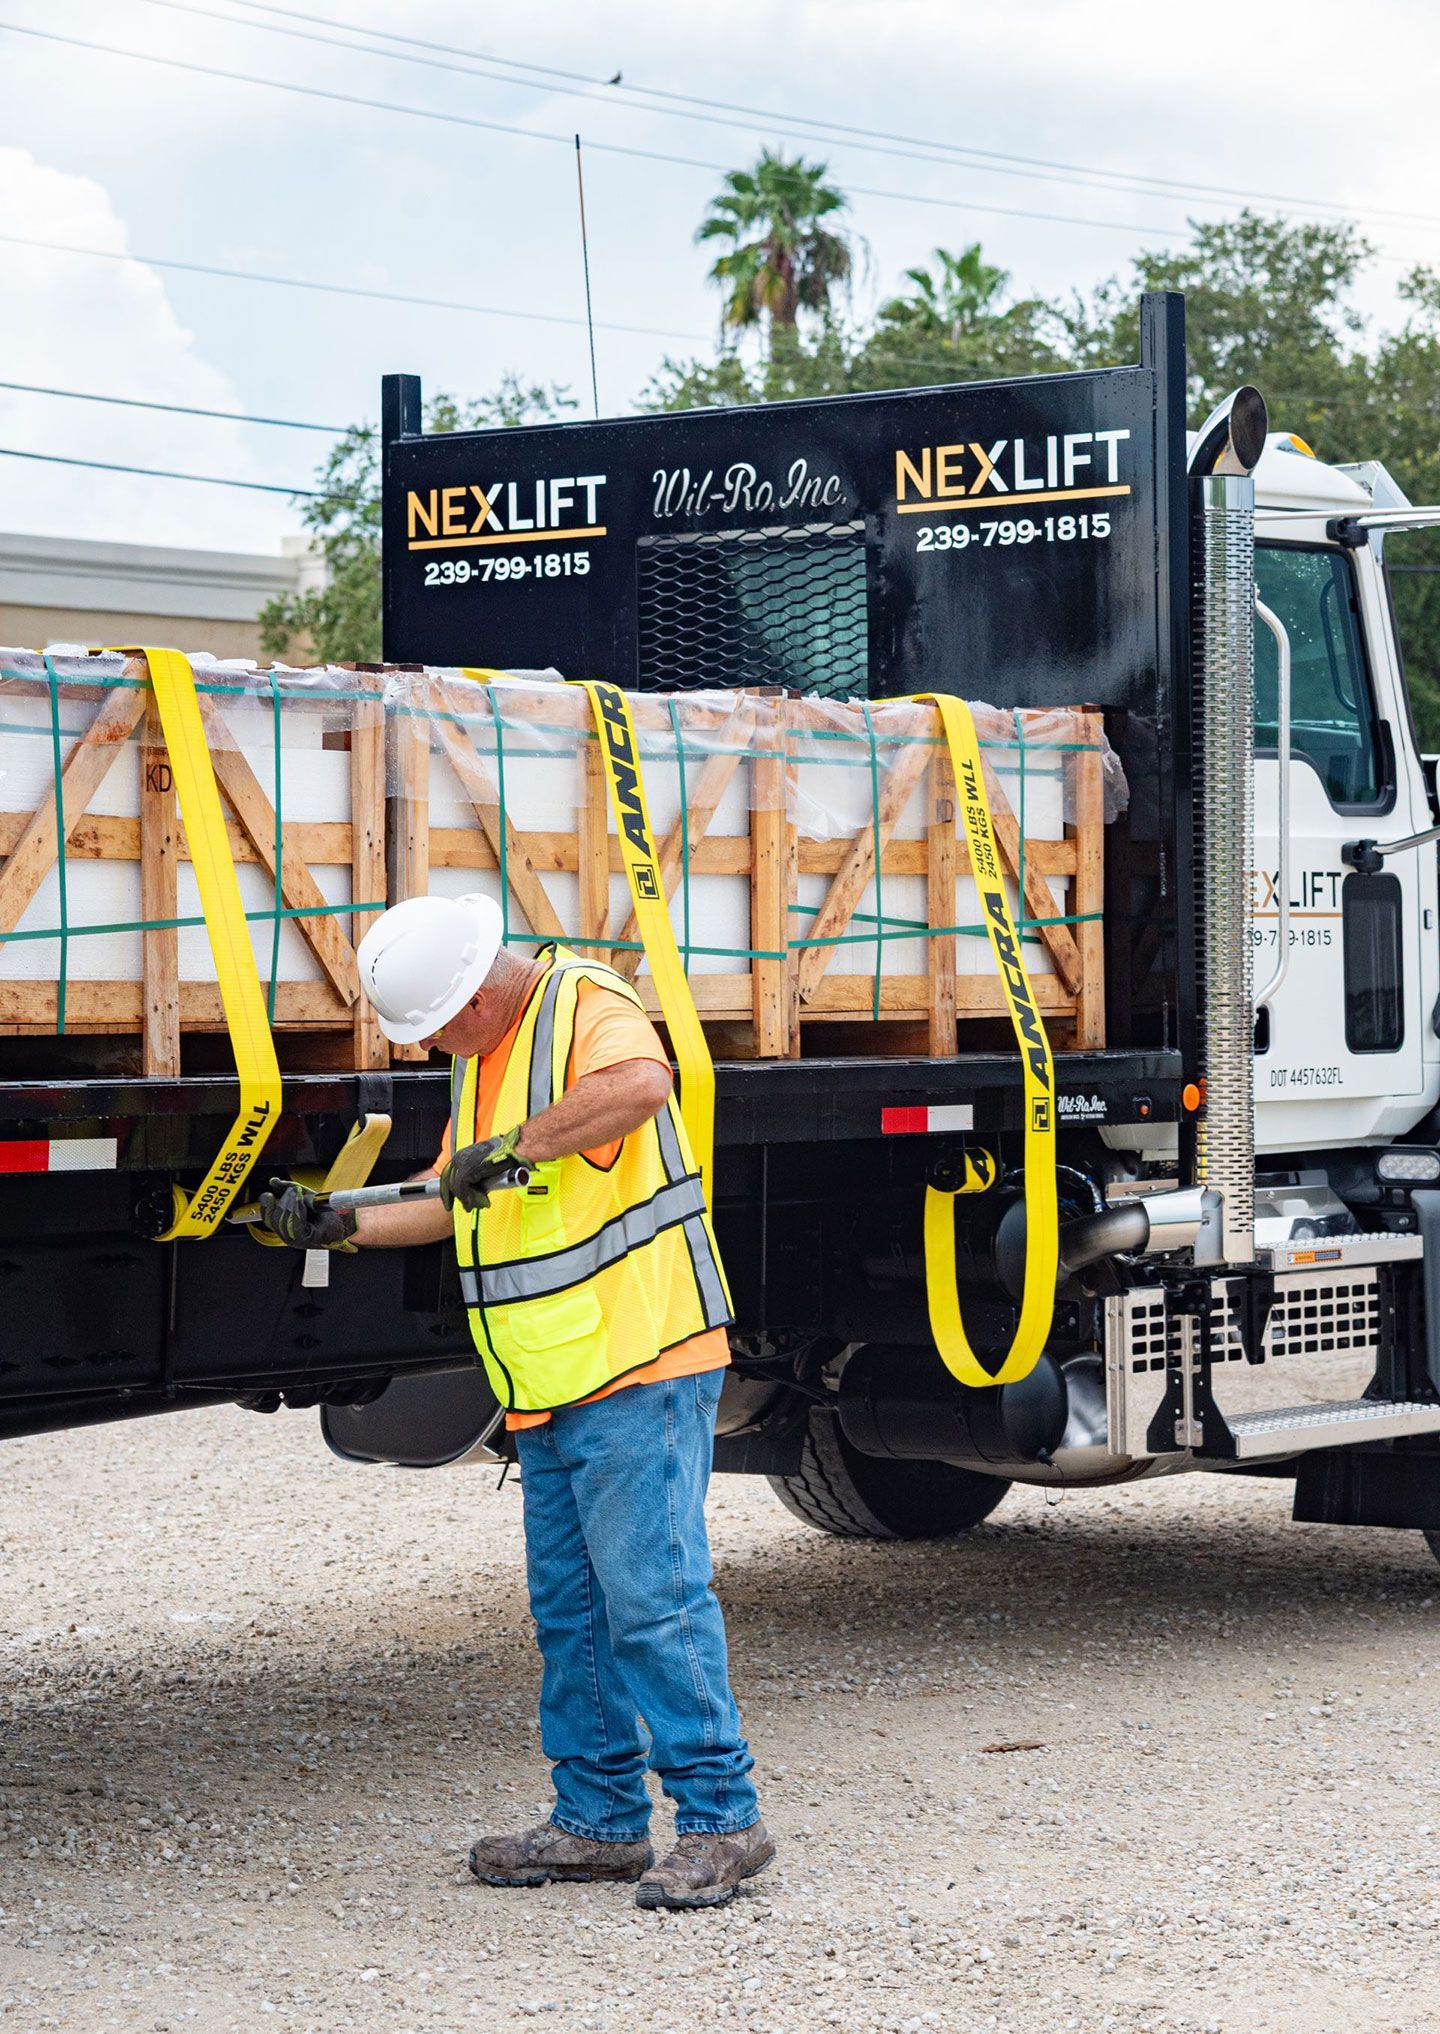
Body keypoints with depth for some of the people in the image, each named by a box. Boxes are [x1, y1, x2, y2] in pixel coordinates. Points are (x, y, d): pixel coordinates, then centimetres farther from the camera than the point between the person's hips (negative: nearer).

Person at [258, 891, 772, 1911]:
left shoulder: (588, 1007, -13)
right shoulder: (482, 1055, 17)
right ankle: (600, 1819, 20)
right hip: (550, 1389, 10)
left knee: (652, 1593, -11)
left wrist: (510, 1146, -30)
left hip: (638, 1366, -10)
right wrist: (341, 1226, 20)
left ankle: (721, 1818, -6)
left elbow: (643, 1082, -37)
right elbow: (463, 1208, 27)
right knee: (570, 1607, 12)